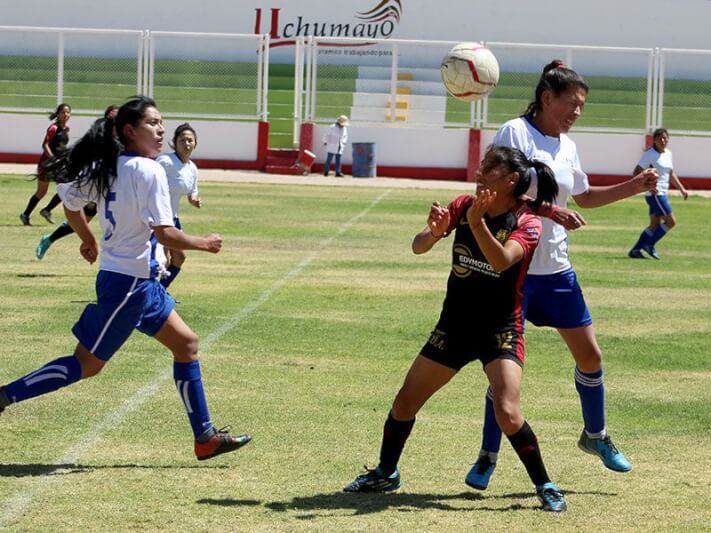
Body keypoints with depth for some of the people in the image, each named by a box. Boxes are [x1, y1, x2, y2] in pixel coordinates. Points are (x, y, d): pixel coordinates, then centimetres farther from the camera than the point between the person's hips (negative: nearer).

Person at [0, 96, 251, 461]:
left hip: (141, 282, 10)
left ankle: (205, 437, 15)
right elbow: (164, 234, -23)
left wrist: (89, 240, 32)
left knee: (186, 343, 13)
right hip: (128, 282, -10)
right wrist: (203, 244, -7)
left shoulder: (108, 168, 6)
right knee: (87, 364, -2)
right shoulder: (148, 171, -19)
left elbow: (70, 202, 15)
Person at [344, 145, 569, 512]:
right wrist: (434, 232, -29)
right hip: (454, 326, 5)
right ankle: (386, 473, 29)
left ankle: (545, 486, -5)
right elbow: (418, 247, -6)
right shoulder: (463, 206, -1)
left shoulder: (526, 223, -13)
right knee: (405, 403, 7)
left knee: (507, 412, -22)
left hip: (501, 330, -5)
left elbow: (502, 261, -31)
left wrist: (477, 222, -43)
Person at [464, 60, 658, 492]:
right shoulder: (515, 133, -10)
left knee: (590, 354, 11)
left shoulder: (567, 146, 10)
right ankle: (488, 458, 6)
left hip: (556, 269, 7)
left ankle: (595, 436, 33)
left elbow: (584, 196, 26)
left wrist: (634, 187, 16)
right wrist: (552, 210, -27)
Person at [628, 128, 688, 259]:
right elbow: (637, 172, -13)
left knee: (655, 225, 8)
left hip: (662, 194, 8)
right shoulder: (650, 154, -11)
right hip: (654, 193, -8)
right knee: (671, 221, -10)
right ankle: (650, 245, -1)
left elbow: (671, 174, 24)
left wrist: (682, 189, 19)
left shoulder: (668, 154, 13)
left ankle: (635, 251, 11)